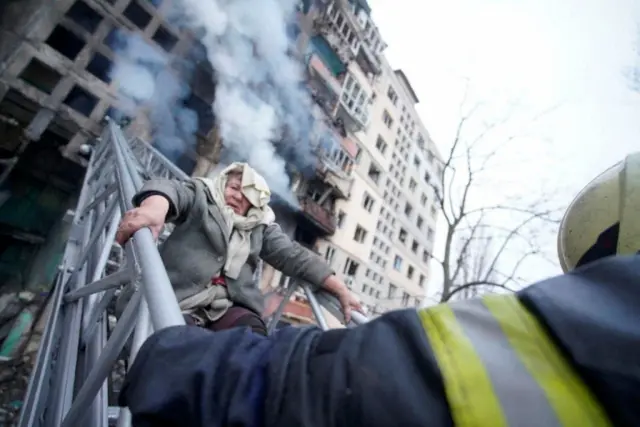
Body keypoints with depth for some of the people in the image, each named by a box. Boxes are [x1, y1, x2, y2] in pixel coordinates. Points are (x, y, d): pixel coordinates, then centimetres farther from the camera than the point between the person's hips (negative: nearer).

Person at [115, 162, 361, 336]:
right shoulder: (201, 197, 12)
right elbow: (171, 190, -9)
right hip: (176, 300, -2)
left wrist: (340, 289, 7)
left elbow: (295, 256, 15)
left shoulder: (262, 227, 20)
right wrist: (153, 207, -37)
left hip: (230, 307, 3)